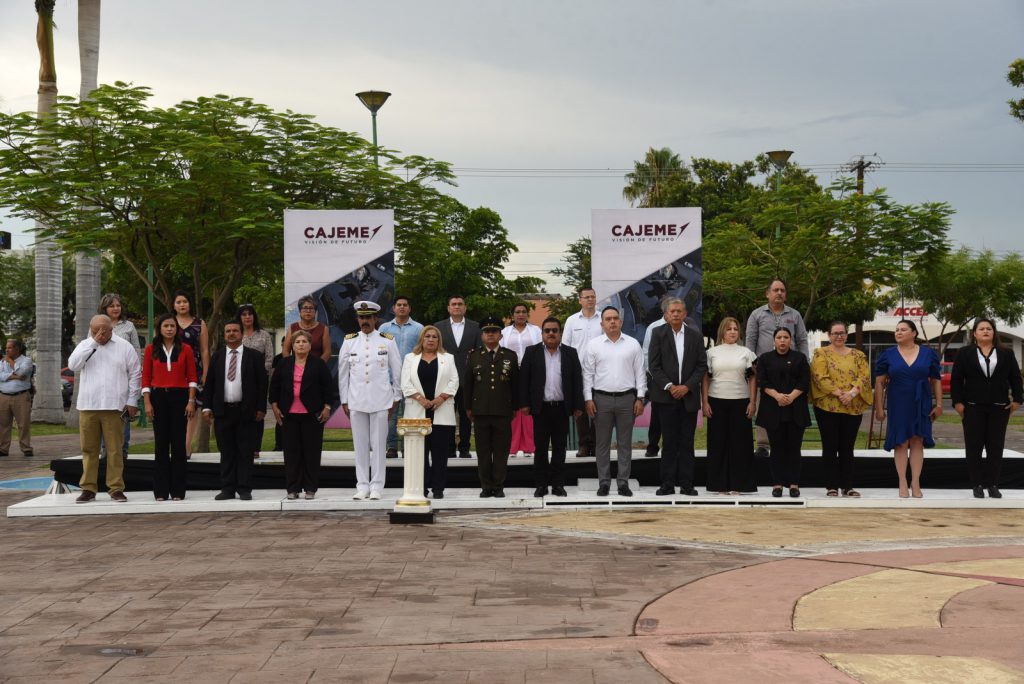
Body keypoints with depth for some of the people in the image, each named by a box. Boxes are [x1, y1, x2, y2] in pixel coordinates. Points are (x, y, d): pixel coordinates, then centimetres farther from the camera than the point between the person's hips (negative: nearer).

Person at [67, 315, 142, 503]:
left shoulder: (125, 347, 5)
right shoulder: (85, 345, 9)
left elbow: (135, 375, 5)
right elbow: (73, 365, -8)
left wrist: (132, 401, 0)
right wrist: (93, 343, -10)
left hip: (114, 406, -2)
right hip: (87, 406, 2)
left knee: (115, 449, 0)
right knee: (89, 449, 6)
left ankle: (116, 488, 5)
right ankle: (88, 488, 13)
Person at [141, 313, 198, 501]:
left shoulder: (185, 349, 4)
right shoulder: (151, 349, 5)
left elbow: (192, 377, 4)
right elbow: (146, 378, 4)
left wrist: (191, 401, -5)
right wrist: (147, 403, -4)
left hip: (179, 397, 0)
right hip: (158, 397, 0)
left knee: (179, 443, 0)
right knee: (161, 443, 2)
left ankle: (178, 490, 6)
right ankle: (161, 491, 7)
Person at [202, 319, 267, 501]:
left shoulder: (254, 356, 3)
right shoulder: (217, 357, 10)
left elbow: (262, 383, 1)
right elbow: (208, 384, 9)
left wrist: (261, 408, -5)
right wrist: (207, 407, 1)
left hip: (246, 411, -2)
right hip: (222, 410, 2)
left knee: (245, 452, 0)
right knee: (226, 452, 6)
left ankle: (244, 489, 5)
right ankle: (227, 489, 10)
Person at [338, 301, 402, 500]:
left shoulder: (387, 341, 3)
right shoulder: (349, 341, 6)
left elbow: (397, 371, 7)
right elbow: (342, 373, 10)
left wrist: (395, 398, 6)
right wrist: (344, 400, 8)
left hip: (380, 401, -1)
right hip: (356, 401, 1)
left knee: (379, 444, 0)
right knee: (360, 445, 4)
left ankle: (376, 486, 7)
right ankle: (362, 486, 11)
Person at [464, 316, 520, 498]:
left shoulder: (510, 356, 7)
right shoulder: (473, 356, 8)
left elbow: (515, 384, 8)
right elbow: (468, 383, 8)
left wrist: (515, 407, 5)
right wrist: (468, 407, 5)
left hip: (503, 411, 0)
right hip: (480, 411, 1)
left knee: (501, 450, 1)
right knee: (483, 451, 4)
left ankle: (498, 486, 8)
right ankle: (486, 486, 10)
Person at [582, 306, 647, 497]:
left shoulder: (633, 344, 5)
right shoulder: (593, 345, 3)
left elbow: (640, 373, 4)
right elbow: (588, 374, 2)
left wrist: (640, 398, -1)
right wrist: (588, 399, -4)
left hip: (627, 398, 0)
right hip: (601, 399, 0)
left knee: (625, 443, 5)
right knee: (602, 443, 4)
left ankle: (623, 482, 11)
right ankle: (603, 482, 11)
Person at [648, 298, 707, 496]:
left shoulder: (695, 336, 7)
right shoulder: (658, 334, 1)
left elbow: (702, 366, 4)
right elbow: (654, 365, -3)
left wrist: (687, 386, -8)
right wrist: (669, 386, -12)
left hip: (688, 396, 2)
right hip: (666, 396, -2)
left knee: (687, 442, 3)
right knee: (669, 442, 0)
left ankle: (686, 484, 7)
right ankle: (667, 484, 4)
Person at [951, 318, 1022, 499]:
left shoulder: (1006, 353, 8)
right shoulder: (964, 353, 4)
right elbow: (956, 379, 2)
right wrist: (957, 402, -5)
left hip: (999, 407, 1)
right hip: (973, 407, -1)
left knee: (996, 447, 3)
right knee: (974, 447, 0)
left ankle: (993, 484, 8)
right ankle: (977, 485, 6)